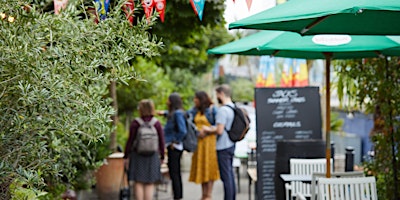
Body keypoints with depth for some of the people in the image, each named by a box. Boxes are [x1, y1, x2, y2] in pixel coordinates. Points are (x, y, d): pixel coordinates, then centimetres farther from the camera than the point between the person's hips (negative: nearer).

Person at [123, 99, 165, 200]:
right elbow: (161, 142, 0)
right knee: (150, 184, 7)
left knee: (138, 183, 6)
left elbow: (130, 141, -6)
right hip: (153, 157, 1)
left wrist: (126, 156, 4)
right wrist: (162, 157, 12)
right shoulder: (157, 124, -4)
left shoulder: (135, 124, -9)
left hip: (137, 156, -1)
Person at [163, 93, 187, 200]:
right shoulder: (173, 113, 14)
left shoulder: (178, 113, -16)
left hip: (174, 147, -10)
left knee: (174, 173, -7)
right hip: (173, 147, 10)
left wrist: (175, 142, -15)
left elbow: (182, 131, -23)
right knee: (176, 173, 15)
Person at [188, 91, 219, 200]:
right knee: (201, 167, 8)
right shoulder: (195, 110, 14)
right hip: (199, 142, 6)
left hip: (209, 141, -6)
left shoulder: (212, 109, -6)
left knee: (209, 167, -2)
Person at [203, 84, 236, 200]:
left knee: (226, 176, -3)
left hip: (223, 147, -9)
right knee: (230, 173, 17)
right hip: (231, 145, 9)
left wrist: (208, 130, -6)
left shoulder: (223, 110, -20)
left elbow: (219, 130, -23)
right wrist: (213, 128, 17)